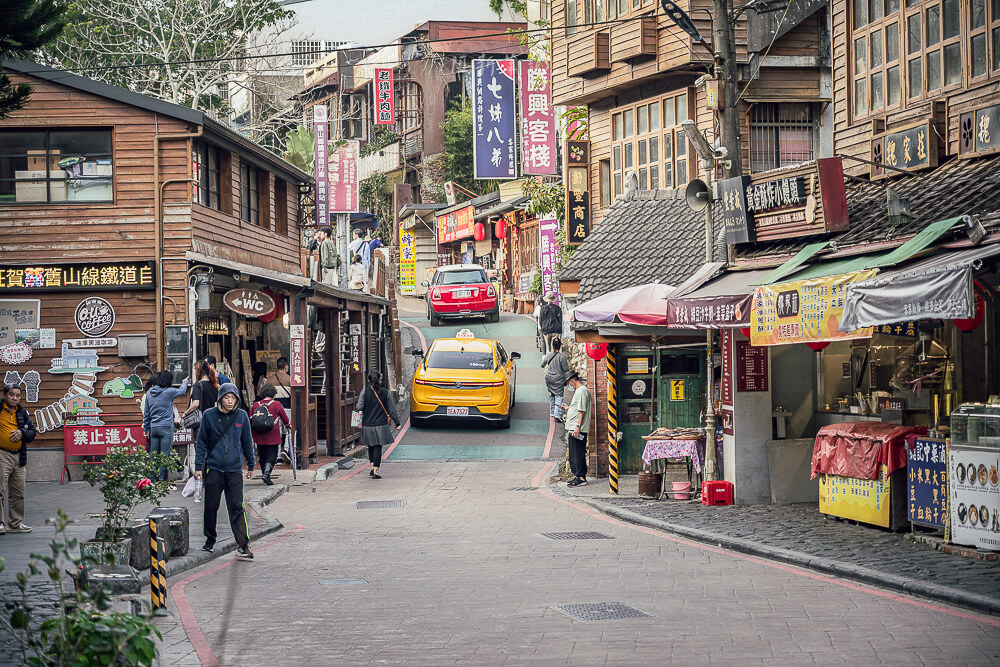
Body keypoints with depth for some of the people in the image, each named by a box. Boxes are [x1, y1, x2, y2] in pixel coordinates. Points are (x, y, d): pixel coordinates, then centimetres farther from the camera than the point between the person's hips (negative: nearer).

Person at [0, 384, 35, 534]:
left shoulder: (22, 412, 14)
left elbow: (32, 432, 16)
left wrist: (22, 433, -4)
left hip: (19, 456, 6)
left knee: (18, 492, 11)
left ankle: (15, 523, 21)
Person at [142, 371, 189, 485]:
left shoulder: (149, 393, 8)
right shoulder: (169, 392, -8)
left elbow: (146, 413, 13)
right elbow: (182, 391, 12)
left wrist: (146, 429, 20)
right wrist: (185, 382, 33)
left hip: (153, 428, 6)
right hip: (166, 427, -6)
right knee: (164, 455, -4)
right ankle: (161, 479, -6)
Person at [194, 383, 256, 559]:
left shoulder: (242, 416, 3)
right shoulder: (209, 415, -1)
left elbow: (247, 442, 13)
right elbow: (202, 443, 4)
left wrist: (250, 465, 16)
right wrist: (198, 466, -1)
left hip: (234, 469, 0)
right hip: (213, 468, 0)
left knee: (237, 507, -6)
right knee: (211, 506, 7)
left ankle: (243, 546, -9)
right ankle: (210, 540, 25)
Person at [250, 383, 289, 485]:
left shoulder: (255, 405, 2)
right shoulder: (276, 404, -6)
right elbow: (285, 420, 3)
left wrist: (251, 438, 16)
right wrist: (287, 425, 26)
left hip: (259, 438, 3)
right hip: (272, 437, -3)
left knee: (262, 456, 14)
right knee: (272, 454, 0)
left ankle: (264, 474, 20)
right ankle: (266, 473, -17)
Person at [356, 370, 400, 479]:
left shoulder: (365, 391, -6)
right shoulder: (385, 392, -3)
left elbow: (360, 407, -9)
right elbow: (391, 409, 2)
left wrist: (356, 409, 15)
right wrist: (397, 423, 11)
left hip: (367, 424, 1)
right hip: (381, 425, -1)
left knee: (371, 446, 19)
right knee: (378, 447, 2)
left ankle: (372, 467, 23)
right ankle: (375, 471, -2)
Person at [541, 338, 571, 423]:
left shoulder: (548, 355, -1)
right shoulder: (562, 356, -15)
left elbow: (542, 365, 15)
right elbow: (566, 369, -12)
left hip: (549, 378, 4)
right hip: (558, 379, -4)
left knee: (551, 395, 19)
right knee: (558, 396, 0)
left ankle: (552, 412, 24)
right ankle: (557, 414, -12)